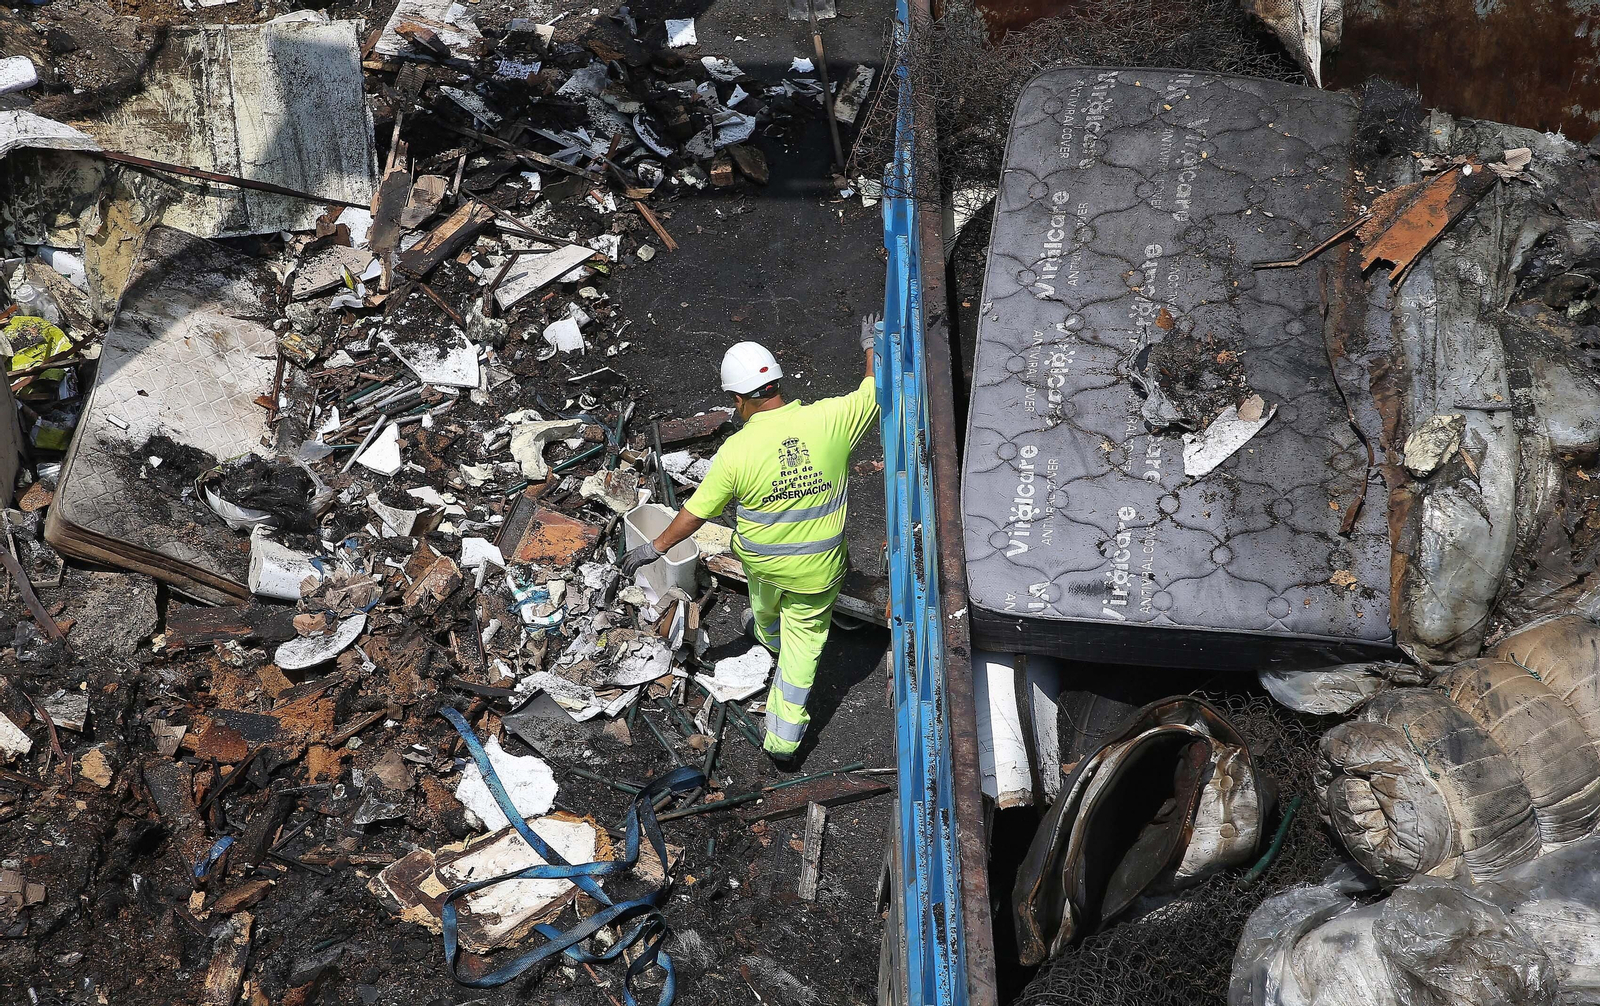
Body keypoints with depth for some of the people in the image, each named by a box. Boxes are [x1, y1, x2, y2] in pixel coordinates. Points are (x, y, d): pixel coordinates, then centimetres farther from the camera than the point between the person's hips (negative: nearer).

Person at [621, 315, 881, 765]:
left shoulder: (737, 450, -23)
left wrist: (656, 547, 3)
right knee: (803, 642, 17)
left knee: (766, 603, 36)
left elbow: (696, 512, -12)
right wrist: (872, 345, 14)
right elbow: (876, 391, -5)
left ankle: (766, 632, 70)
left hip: (761, 558, 1)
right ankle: (783, 741, 23)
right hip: (818, 569, 0)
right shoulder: (830, 420, -23)